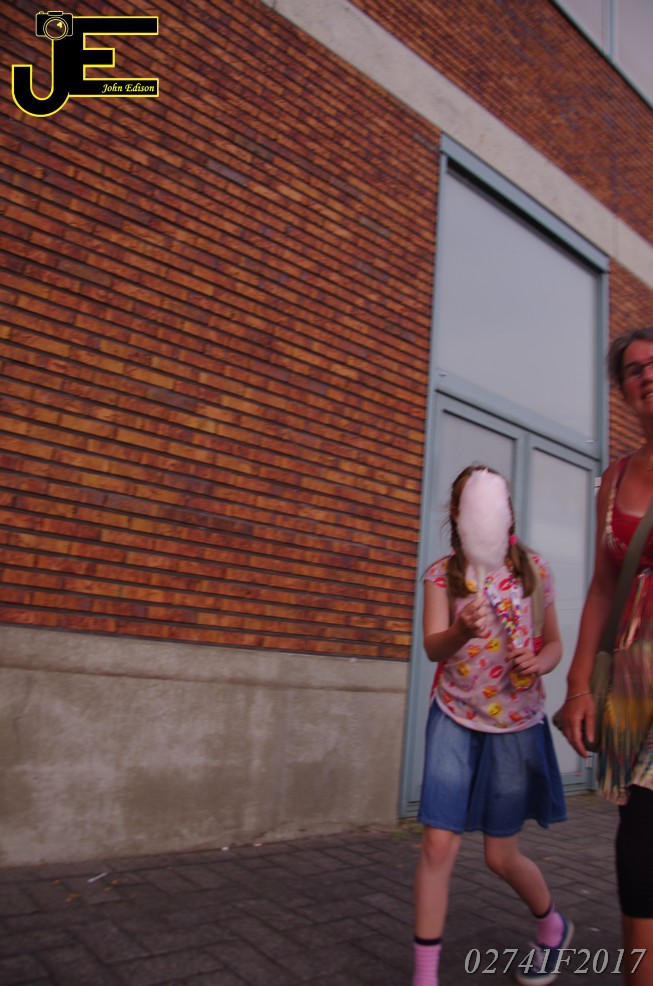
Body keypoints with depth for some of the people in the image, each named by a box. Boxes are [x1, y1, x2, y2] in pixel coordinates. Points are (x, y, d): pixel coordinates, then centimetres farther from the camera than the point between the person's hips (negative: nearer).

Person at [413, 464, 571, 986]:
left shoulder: (534, 569, -2)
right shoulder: (442, 574, -5)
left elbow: (554, 643, 7)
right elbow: (433, 646, -19)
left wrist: (538, 662, -16)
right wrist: (464, 631, -41)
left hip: (516, 720, 0)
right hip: (455, 717, 0)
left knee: (502, 854, 11)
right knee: (439, 844, -7)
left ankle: (552, 925, 43)